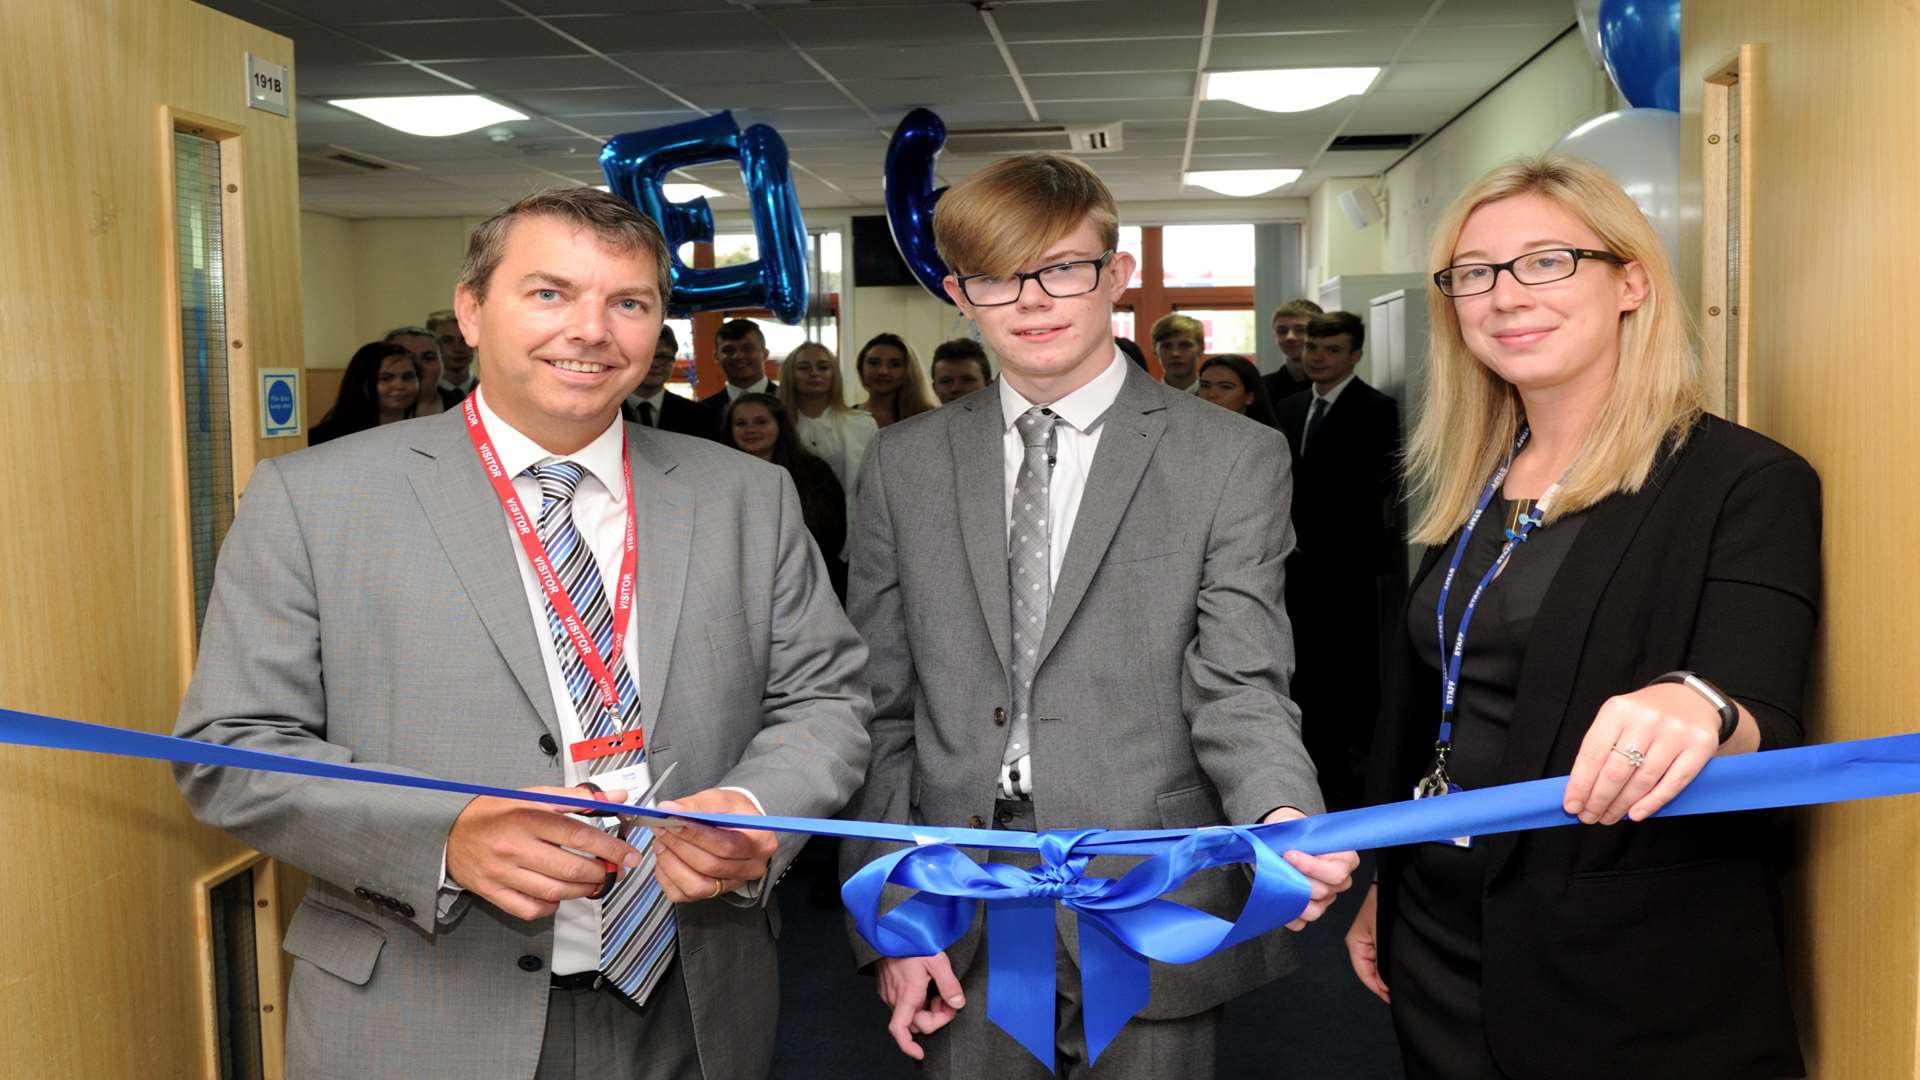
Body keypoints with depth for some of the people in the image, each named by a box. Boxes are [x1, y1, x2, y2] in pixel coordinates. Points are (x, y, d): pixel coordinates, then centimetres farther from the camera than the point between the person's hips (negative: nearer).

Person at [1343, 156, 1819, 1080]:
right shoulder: (1470, 487, 7)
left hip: (1637, 989, -5)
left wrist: (1699, 711, -42)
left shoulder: (1745, 482, -12)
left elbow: (1767, 740, -20)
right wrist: (1383, 887, 17)